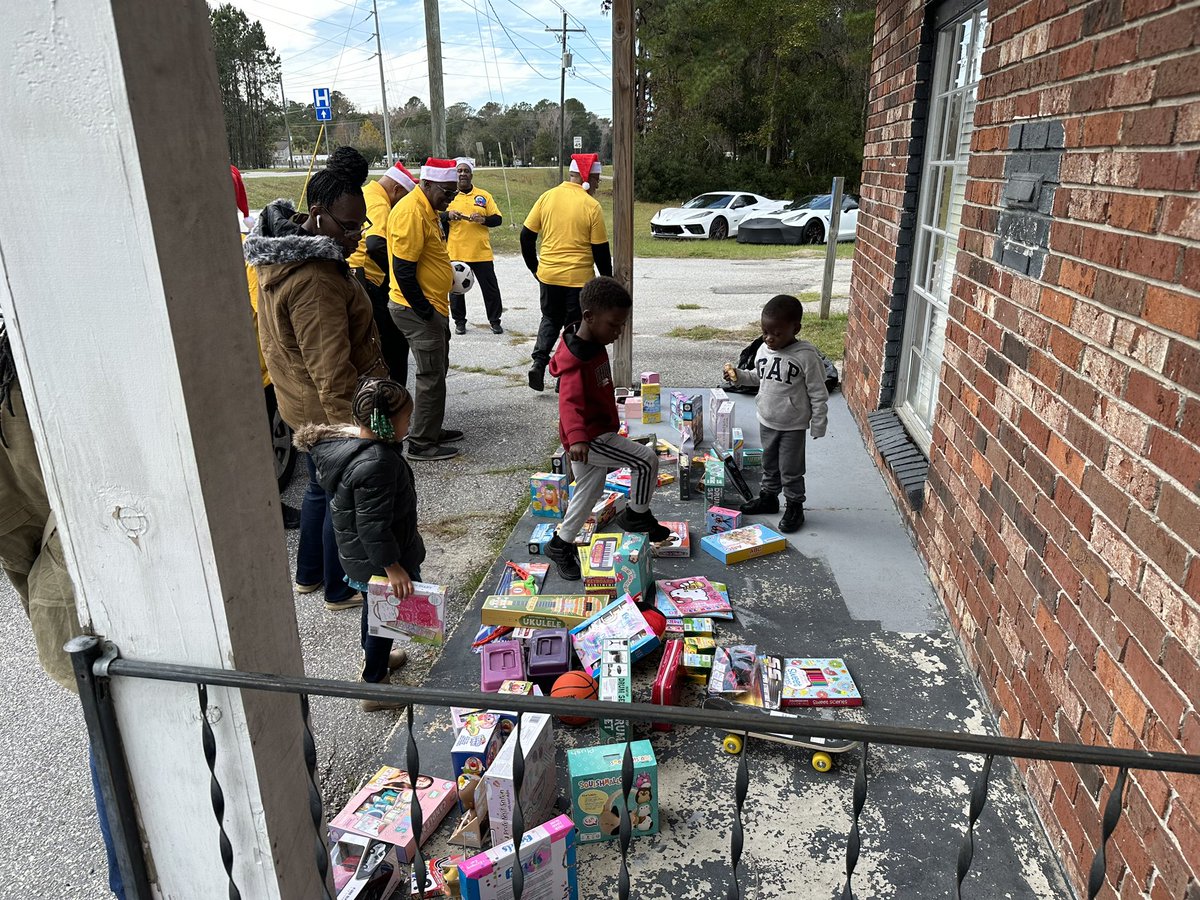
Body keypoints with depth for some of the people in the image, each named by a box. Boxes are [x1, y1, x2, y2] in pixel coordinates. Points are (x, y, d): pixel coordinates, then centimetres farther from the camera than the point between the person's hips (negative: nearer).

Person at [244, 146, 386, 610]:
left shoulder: (284, 254, 5)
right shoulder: (315, 280, -29)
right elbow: (331, 369, -31)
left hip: (304, 404, 10)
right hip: (331, 411, -10)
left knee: (321, 487, 24)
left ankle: (309, 574, 42)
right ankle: (340, 589, 27)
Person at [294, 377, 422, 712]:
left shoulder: (347, 437, -4)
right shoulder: (375, 464, -34)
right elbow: (373, 525, -30)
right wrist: (393, 566, -22)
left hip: (356, 552, 9)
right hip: (378, 559, -9)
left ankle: (374, 656, 51)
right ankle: (374, 687, 25)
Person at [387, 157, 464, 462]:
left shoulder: (427, 209, 13)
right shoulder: (411, 213, -20)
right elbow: (403, 270, -24)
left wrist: (447, 275, 14)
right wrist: (424, 310, -20)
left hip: (433, 306, 11)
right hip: (419, 310, -11)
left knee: (437, 371, 18)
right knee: (431, 376, -4)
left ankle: (431, 429, 31)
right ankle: (420, 443, 6)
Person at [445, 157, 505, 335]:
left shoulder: (483, 195, 6)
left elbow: (498, 219, 4)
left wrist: (483, 219, -15)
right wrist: (448, 215, -16)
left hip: (481, 252, 0)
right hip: (455, 252, 0)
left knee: (490, 288, 5)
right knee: (456, 288, 8)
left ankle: (495, 320, 19)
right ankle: (459, 322, 23)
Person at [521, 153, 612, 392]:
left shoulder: (547, 197, 1)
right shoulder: (591, 206, -10)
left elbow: (526, 236, 4)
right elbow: (601, 250, -7)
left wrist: (535, 268, 15)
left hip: (548, 275, 4)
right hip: (579, 278, -4)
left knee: (550, 319, 22)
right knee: (575, 327, 11)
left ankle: (539, 362, 4)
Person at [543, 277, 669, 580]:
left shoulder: (593, 345, 6)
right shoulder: (577, 361, -26)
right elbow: (570, 402, -38)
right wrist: (576, 437, -53)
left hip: (596, 434, 10)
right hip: (590, 439, -10)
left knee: (590, 491, 19)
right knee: (647, 459, -11)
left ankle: (561, 545, 32)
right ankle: (637, 516, 9)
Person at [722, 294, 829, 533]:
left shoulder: (806, 356, -21)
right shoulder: (764, 350, -4)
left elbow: (818, 394, -15)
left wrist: (818, 424, -13)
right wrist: (739, 375, -3)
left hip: (793, 426, -5)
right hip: (767, 421, 6)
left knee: (790, 470, 8)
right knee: (769, 464, 22)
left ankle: (795, 507, 25)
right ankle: (768, 497, 40)